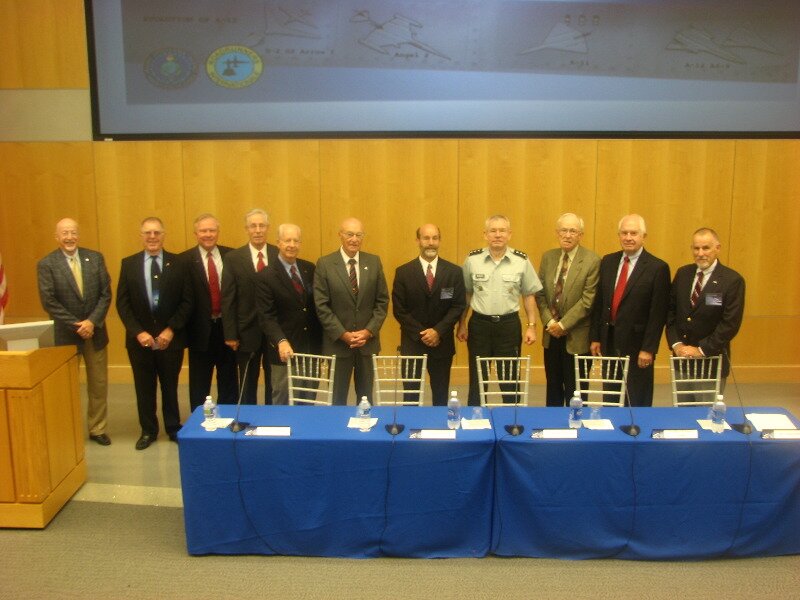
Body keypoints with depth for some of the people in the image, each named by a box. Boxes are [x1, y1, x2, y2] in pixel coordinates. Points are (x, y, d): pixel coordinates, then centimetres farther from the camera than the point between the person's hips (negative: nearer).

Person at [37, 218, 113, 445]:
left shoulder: (95, 258, 1)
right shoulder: (46, 264, -7)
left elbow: (106, 293, -1)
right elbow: (48, 302, -11)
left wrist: (92, 321, -13)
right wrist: (76, 325, -15)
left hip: (95, 331, 3)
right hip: (66, 334, -2)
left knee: (99, 384, 9)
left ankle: (97, 429, 22)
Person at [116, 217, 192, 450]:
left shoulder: (177, 263, -2)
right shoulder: (129, 264, 2)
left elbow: (186, 301, -3)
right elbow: (122, 303, -1)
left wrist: (171, 329, -12)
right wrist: (138, 332, -11)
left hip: (170, 337, -1)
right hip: (140, 339, 1)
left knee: (170, 386, 10)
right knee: (144, 387, 10)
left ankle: (173, 428, 25)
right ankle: (148, 431, 24)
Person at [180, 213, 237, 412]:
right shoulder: (185, 260, -6)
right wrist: (184, 327, -12)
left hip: (227, 327, 2)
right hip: (200, 329, -2)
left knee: (228, 381, 13)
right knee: (199, 385, 10)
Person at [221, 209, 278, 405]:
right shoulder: (233, 258, -1)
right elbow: (228, 300, -3)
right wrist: (230, 335, -7)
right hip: (247, 332, 0)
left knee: (274, 386, 11)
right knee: (247, 388, 12)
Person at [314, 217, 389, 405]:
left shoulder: (374, 262, 3)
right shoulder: (324, 264, -5)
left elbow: (382, 301, 3)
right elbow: (322, 306, -7)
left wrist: (369, 331, -8)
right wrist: (343, 334, -13)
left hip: (368, 341, 2)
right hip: (338, 342, -2)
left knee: (366, 397, 12)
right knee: (338, 398, 8)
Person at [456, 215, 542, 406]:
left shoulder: (521, 261, -2)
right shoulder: (472, 260, -1)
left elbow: (529, 296, 5)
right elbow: (466, 294, 7)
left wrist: (531, 326, 1)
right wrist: (461, 324, 8)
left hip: (509, 325, 0)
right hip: (479, 324, 0)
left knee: (509, 379, 9)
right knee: (477, 380, 9)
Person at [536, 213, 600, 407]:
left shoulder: (592, 261, -10)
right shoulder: (548, 257, 6)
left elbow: (588, 300, -14)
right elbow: (540, 293, 6)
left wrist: (563, 324, -14)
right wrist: (549, 322, -7)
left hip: (576, 336, -5)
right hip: (551, 334, 5)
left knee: (574, 391, 4)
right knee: (553, 387, 14)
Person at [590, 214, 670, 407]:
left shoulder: (658, 268, -9)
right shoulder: (608, 261, 7)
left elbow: (658, 314, -10)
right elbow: (598, 302, 9)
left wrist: (648, 349, -13)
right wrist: (595, 338, 6)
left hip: (636, 345, -5)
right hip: (609, 342, 5)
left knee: (638, 402, 6)